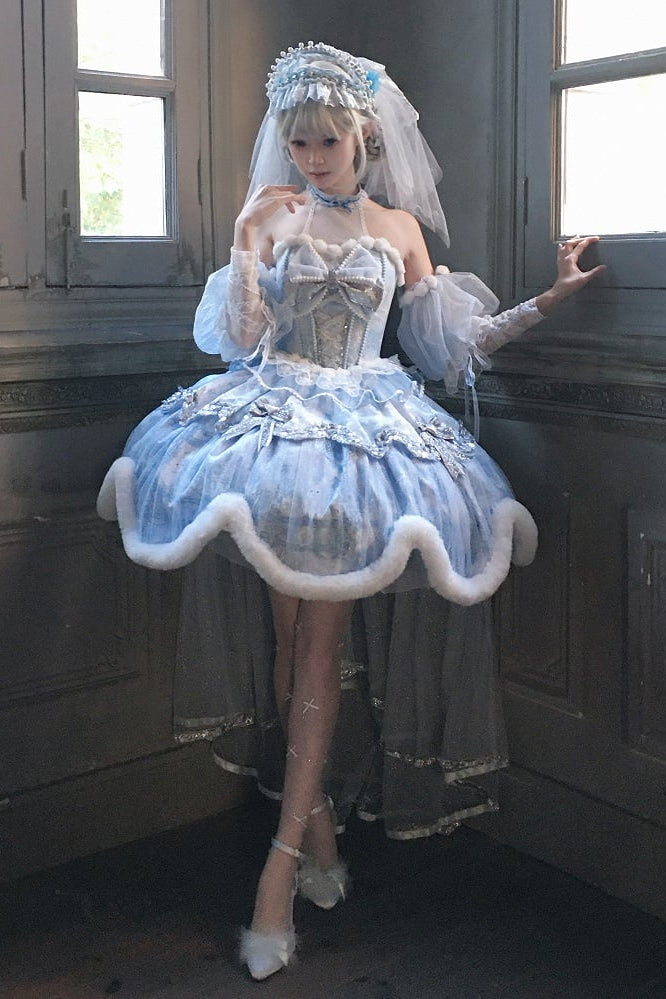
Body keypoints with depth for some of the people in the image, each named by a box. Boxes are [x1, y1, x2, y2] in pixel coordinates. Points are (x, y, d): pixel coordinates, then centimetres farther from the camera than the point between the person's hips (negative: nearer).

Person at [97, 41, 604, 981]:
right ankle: (318, 818, 15)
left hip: (365, 425, -1)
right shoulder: (270, 216, 9)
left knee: (321, 639, -7)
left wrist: (547, 300, 9)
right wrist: (247, 243, -9)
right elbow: (238, 339, 2)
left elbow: (454, 339, 14)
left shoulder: (398, 226, 11)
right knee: (290, 632, -1)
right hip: (275, 416, 1)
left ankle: (283, 862, -5)